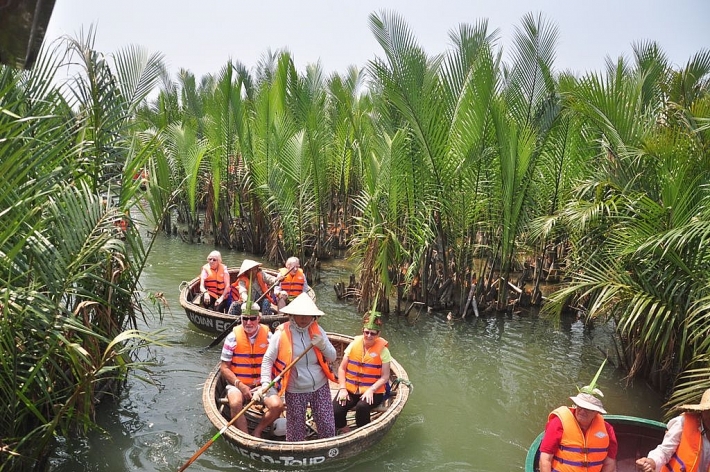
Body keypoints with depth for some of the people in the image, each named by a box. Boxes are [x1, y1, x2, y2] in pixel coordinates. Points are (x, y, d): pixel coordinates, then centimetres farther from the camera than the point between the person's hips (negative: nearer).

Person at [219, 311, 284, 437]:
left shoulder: (268, 336, -3)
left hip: (262, 384, 2)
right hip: (237, 384, -1)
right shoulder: (233, 337, -6)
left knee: (277, 405, -22)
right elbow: (224, 368, -3)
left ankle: (257, 431, 5)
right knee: (236, 404, -33)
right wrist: (240, 385, -14)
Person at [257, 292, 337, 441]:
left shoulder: (317, 330, -3)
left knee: (327, 427, 11)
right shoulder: (281, 333, -13)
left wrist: (323, 346, -17)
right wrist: (266, 385, -19)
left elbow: (332, 358, 2)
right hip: (295, 391, -2)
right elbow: (267, 360, -9)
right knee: (296, 431, 11)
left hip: (320, 387, 3)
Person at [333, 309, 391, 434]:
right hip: (350, 389, 3)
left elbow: (385, 377, -5)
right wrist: (342, 388, -7)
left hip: (372, 392, -2)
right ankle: (345, 432, 10)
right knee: (335, 411, -21)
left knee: (362, 407, -33)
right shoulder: (353, 345, 3)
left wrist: (371, 390, -18)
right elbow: (342, 369, 6)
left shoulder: (382, 350, -4)